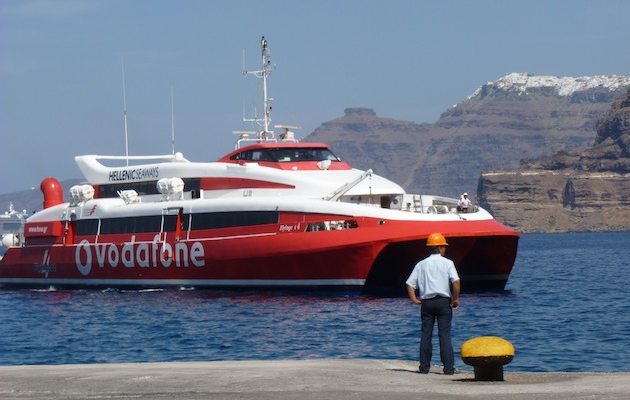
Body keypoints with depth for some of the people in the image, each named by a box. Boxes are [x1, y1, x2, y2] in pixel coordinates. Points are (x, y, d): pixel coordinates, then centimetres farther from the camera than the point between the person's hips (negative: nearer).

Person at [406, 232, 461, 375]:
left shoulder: (421, 264, 9)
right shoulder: (447, 263, -2)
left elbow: (410, 283, 3)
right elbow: (456, 281, -16)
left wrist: (414, 299, 6)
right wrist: (456, 299, -7)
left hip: (426, 302, 3)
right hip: (443, 301, -3)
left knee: (426, 335, 7)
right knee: (445, 335, -1)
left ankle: (424, 367, 6)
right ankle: (448, 367, -4)